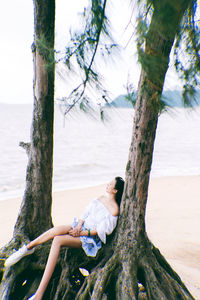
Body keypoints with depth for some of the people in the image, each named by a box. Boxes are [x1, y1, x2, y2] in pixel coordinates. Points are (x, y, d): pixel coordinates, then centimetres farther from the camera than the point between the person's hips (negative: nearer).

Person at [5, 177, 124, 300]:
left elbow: (102, 230, -12)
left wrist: (82, 232, -13)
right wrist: (79, 226, -5)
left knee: (58, 240, -30)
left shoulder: (114, 209, -11)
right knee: (55, 230, -26)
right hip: (81, 227, 7)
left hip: (91, 237, -6)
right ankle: (28, 248, -5)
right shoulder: (100, 198, 11)